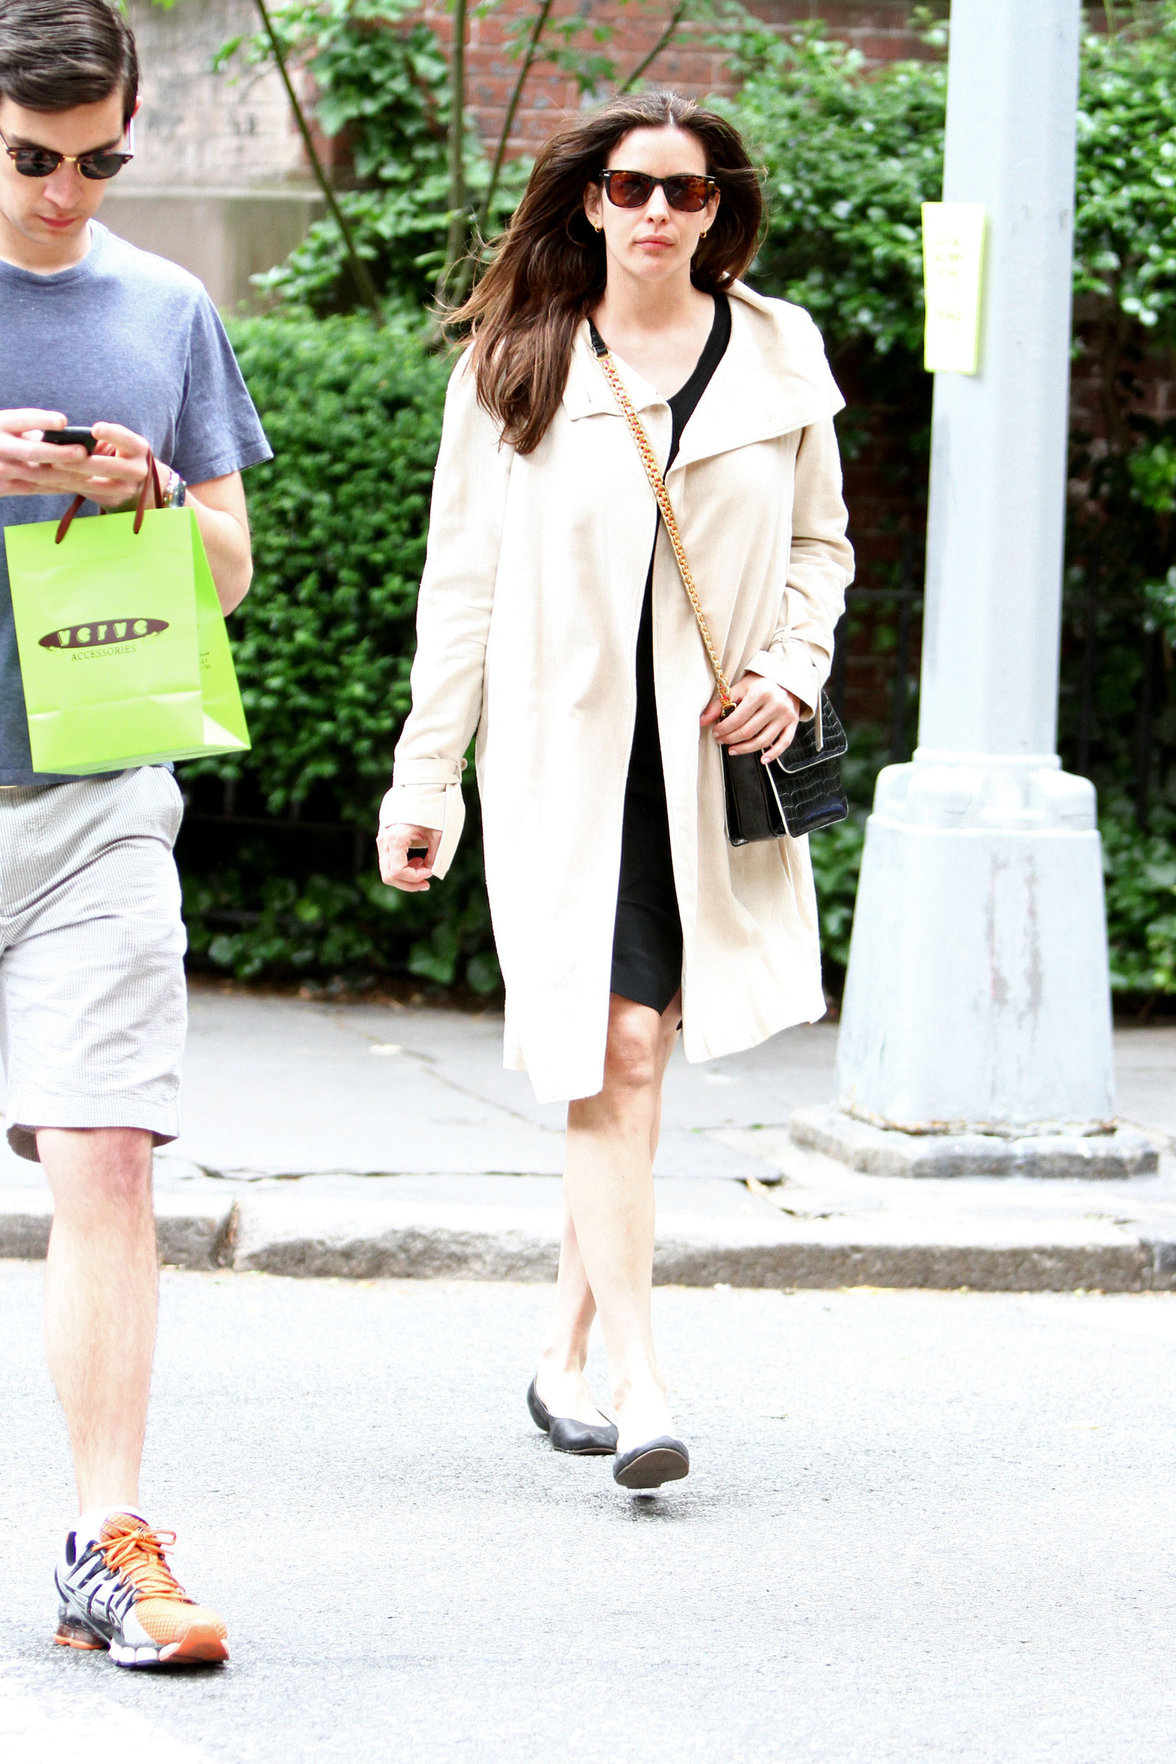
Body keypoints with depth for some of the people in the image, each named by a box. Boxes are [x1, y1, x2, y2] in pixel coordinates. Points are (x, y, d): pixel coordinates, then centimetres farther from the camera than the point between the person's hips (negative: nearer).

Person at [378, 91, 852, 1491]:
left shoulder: (779, 355, 7)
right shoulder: (515, 363, 3)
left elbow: (820, 543, 17)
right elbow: (463, 578, 5)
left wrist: (791, 669, -2)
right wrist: (423, 777, 2)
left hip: (714, 757, 2)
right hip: (565, 748, -2)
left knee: (631, 1055, 4)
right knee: (617, 1049, -13)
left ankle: (566, 1350, 19)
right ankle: (634, 1380, -15)